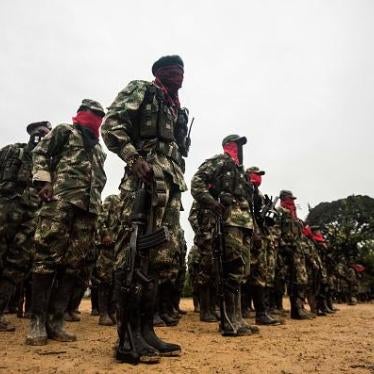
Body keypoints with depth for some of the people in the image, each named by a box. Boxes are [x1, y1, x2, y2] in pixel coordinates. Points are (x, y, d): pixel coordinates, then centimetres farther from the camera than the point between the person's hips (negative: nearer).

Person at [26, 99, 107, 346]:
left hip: (88, 208, 6)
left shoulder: (98, 148, 31)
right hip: (61, 200, -6)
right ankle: (37, 322, -4)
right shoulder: (65, 131, 14)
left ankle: (56, 321, 5)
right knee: (48, 258, -10)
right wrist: (43, 181, -10)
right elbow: (40, 153, 4)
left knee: (75, 263, 0)